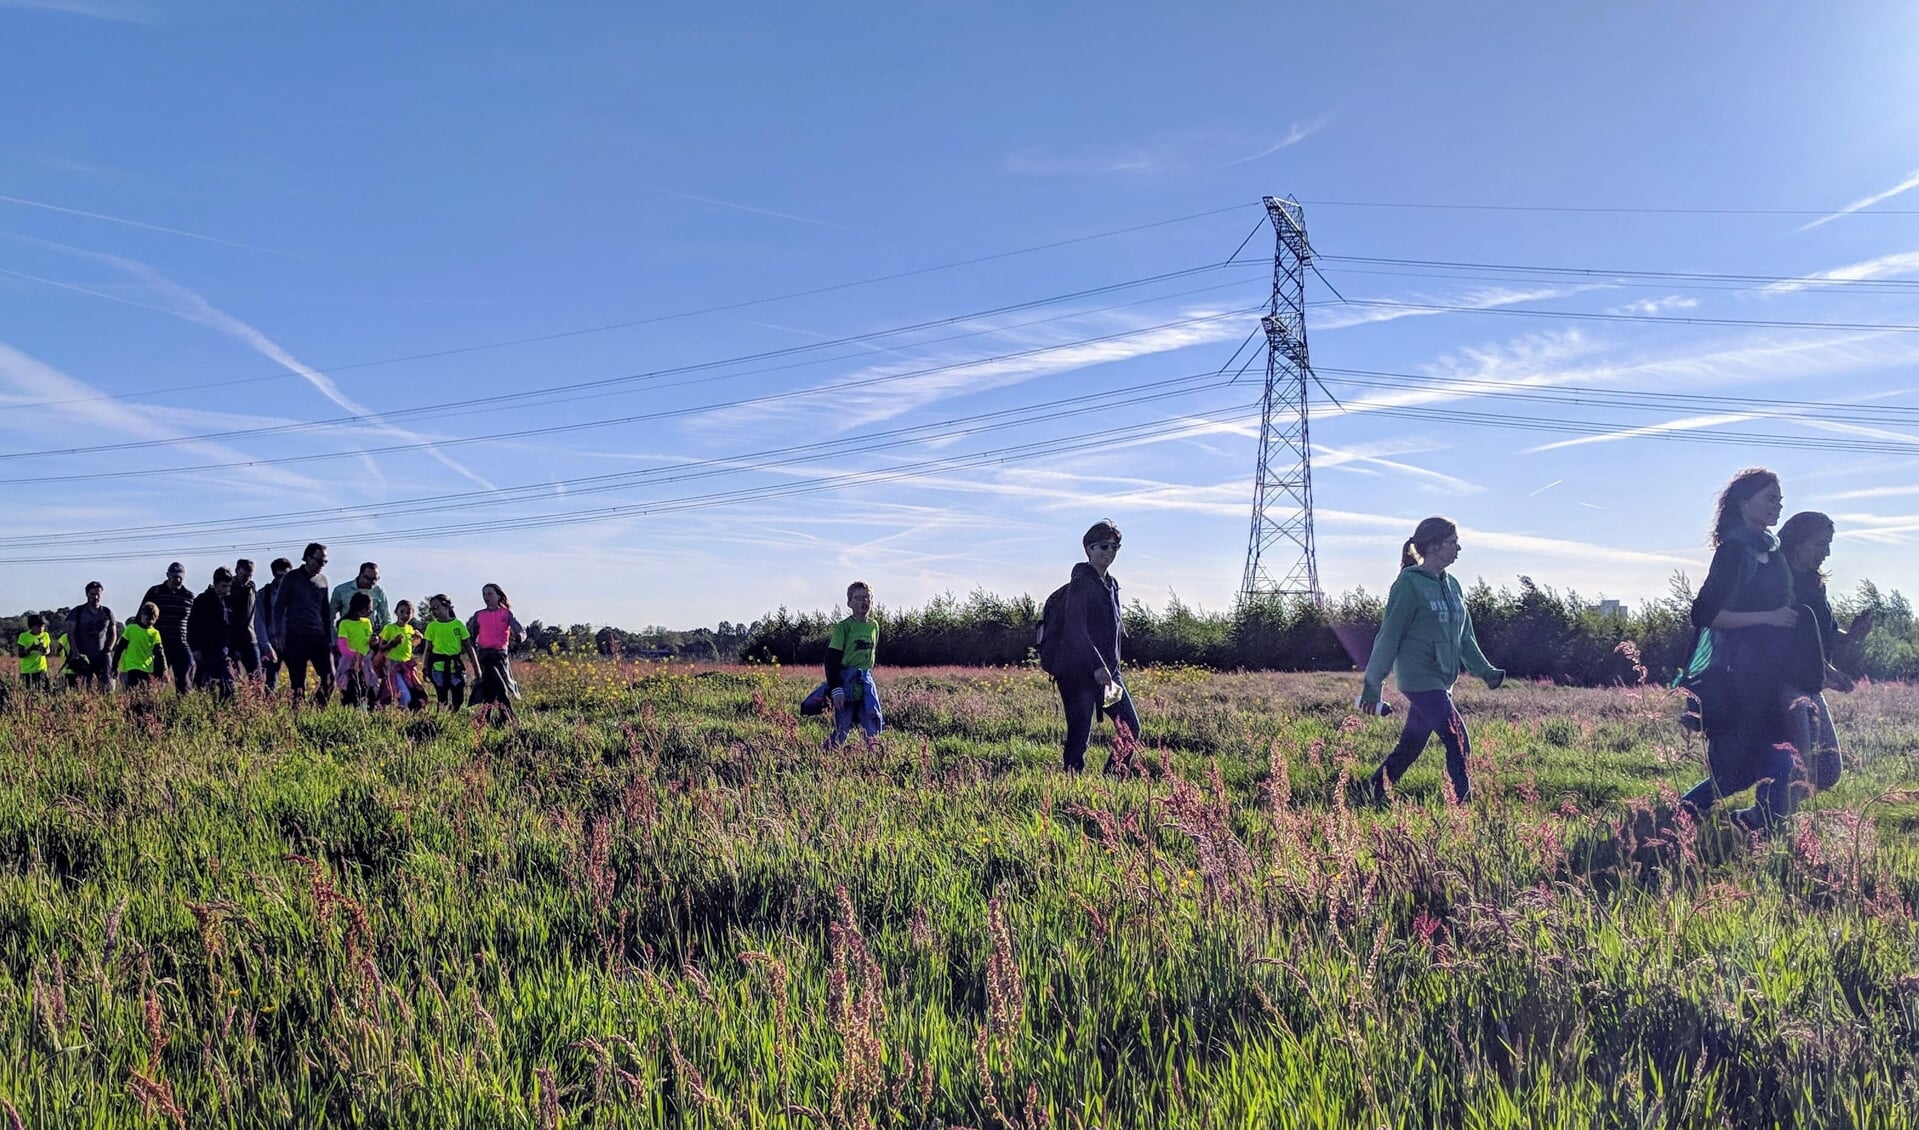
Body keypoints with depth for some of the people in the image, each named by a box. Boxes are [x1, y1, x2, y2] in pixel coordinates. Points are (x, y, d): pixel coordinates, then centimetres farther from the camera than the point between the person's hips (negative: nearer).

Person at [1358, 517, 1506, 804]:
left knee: (1411, 747, 11)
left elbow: (1464, 636, 20)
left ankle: (1374, 792, 22)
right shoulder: (1409, 584, -10)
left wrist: (1484, 670, 8)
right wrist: (1373, 683, -8)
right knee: (1459, 744, -12)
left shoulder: (1451, 585, 14)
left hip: (1442, 681, 8)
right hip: (1420, 680, -8)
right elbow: (1389, 635, -9)